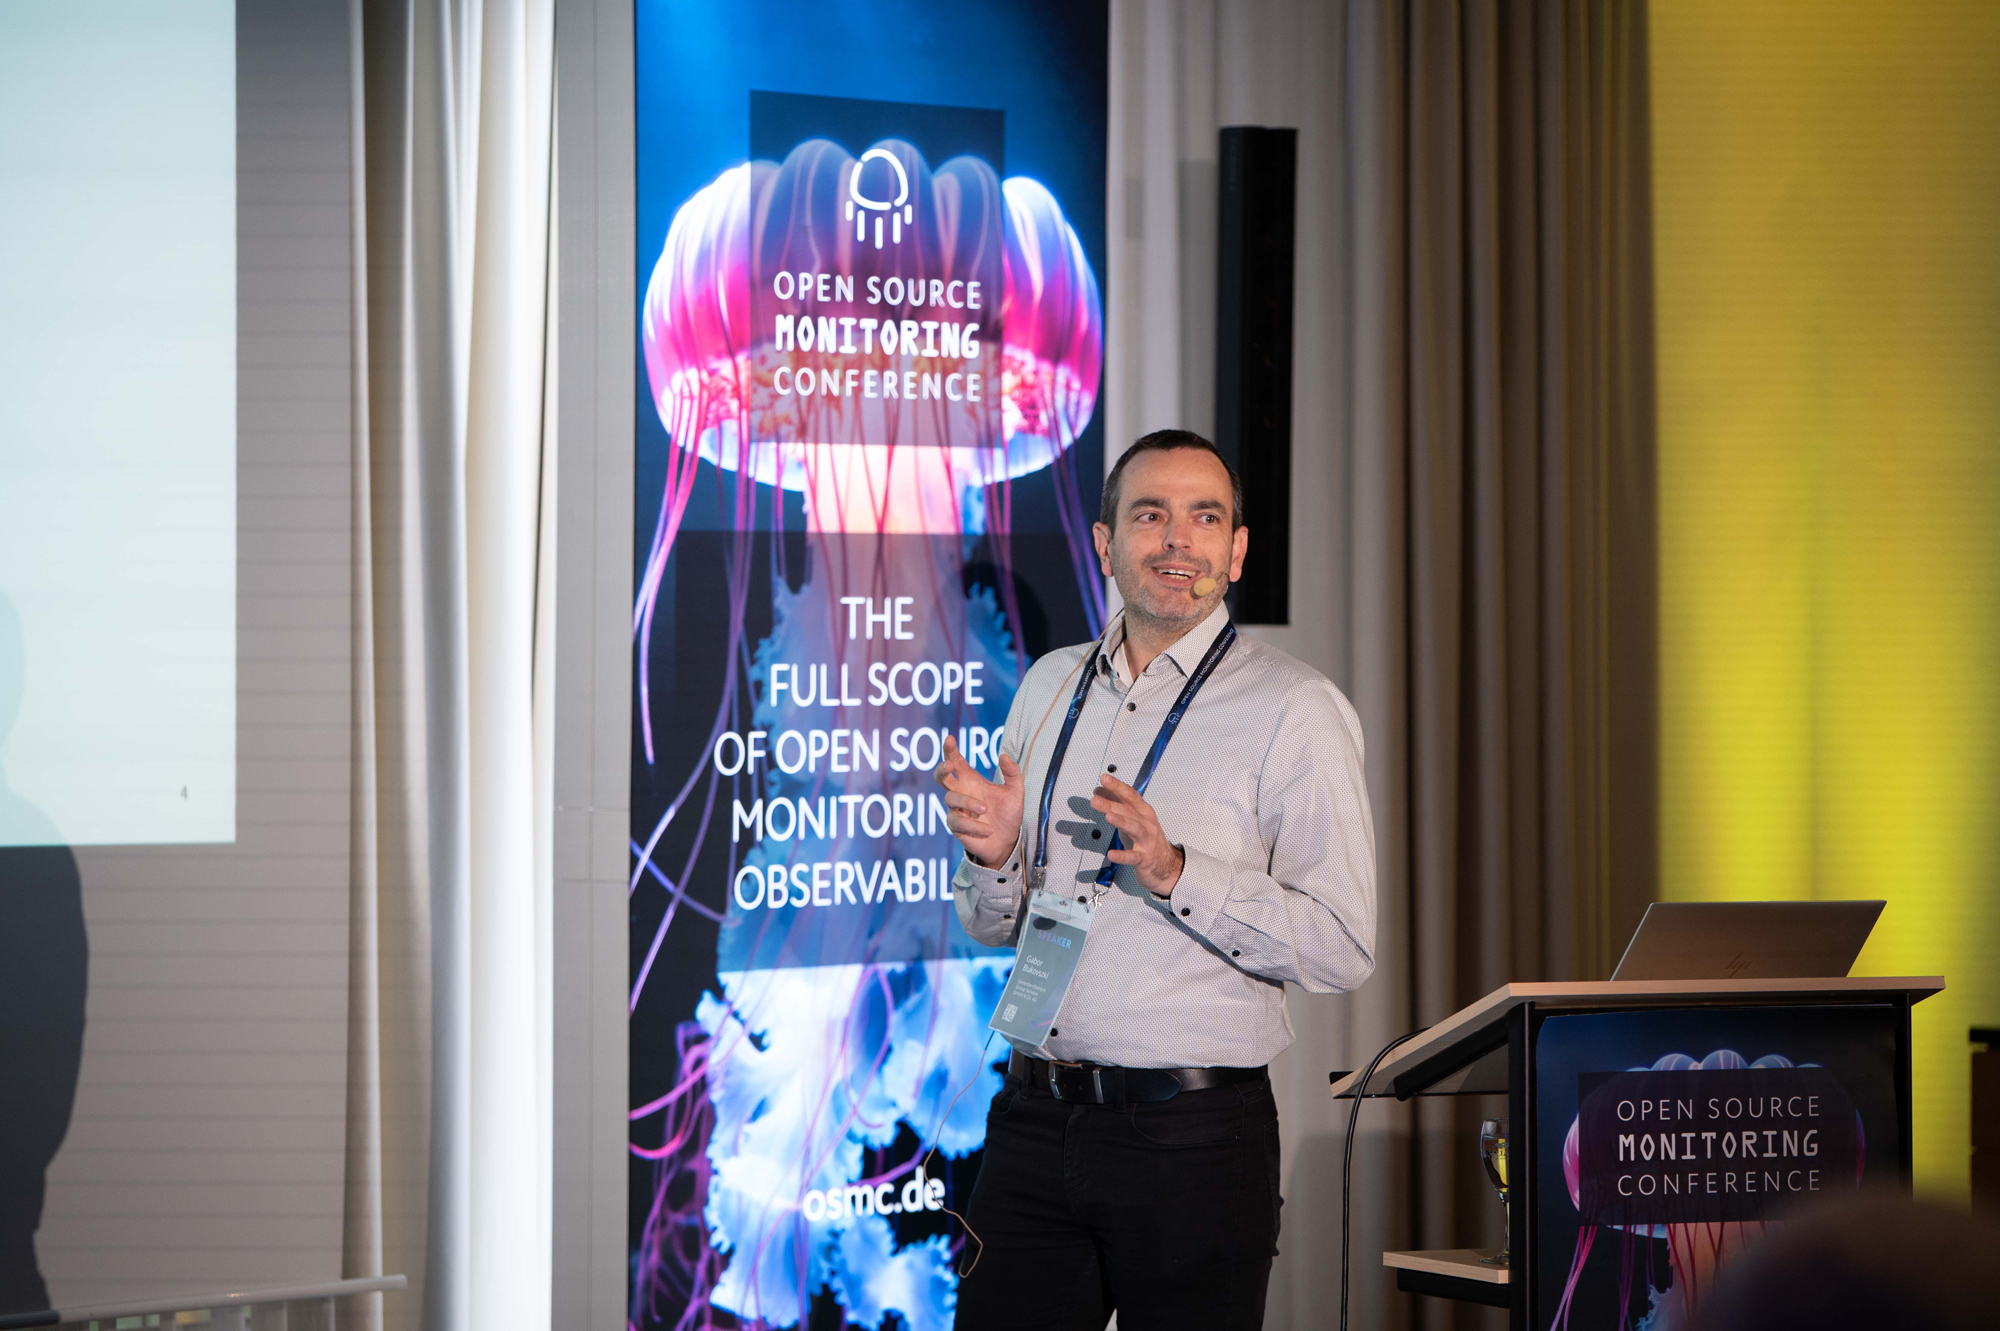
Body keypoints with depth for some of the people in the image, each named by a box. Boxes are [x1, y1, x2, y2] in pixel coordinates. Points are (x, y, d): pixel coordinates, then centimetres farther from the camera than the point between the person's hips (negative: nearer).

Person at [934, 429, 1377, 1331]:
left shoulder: (1295, 711, -4)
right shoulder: (1049, 689, 14)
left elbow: (1342, 948, -11)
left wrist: (1174, 872, -21)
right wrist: (994, 855, -3)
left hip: (1194, 1139, -4)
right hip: (1034, 1121, 4)